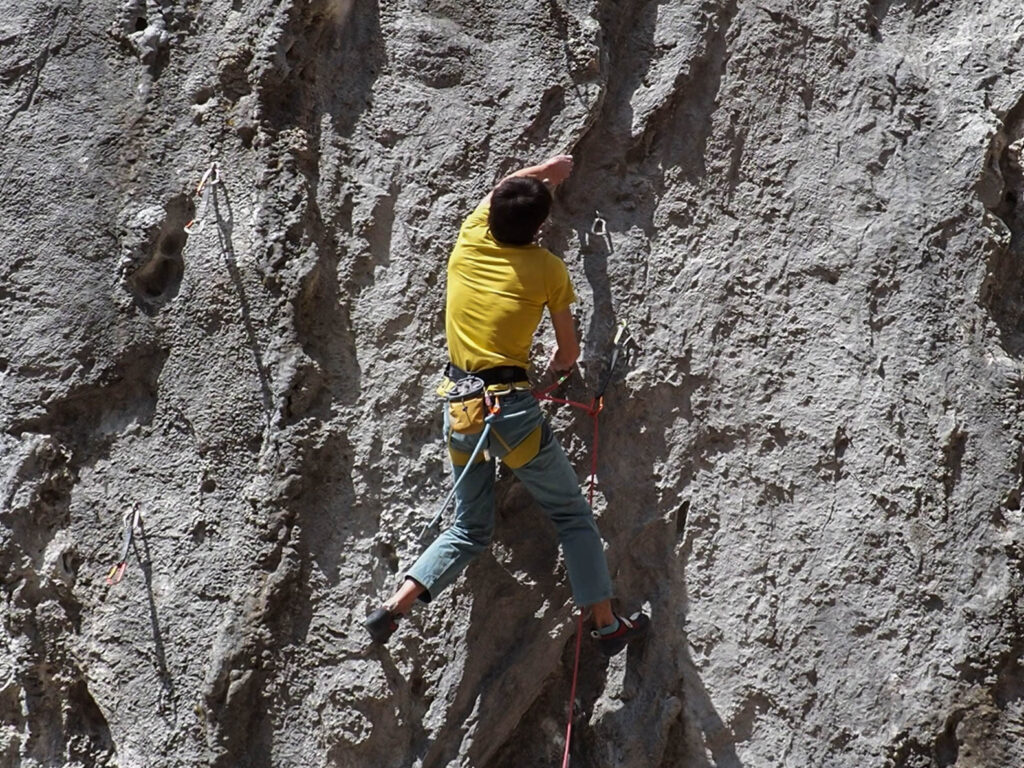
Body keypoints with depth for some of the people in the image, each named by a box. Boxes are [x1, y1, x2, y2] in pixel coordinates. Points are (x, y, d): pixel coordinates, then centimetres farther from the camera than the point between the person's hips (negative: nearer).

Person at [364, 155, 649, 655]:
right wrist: (557, 366, 31)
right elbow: (569, 350, 8)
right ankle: (606, 624, 12)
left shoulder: (468, 242, 6)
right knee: (572, 515, 11)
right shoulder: (547, 269, -2)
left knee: (469, 528, 17)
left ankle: (395, 606, 4)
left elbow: (498, 192, 29)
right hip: (511, 407, -5)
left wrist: (544, 172, 44)